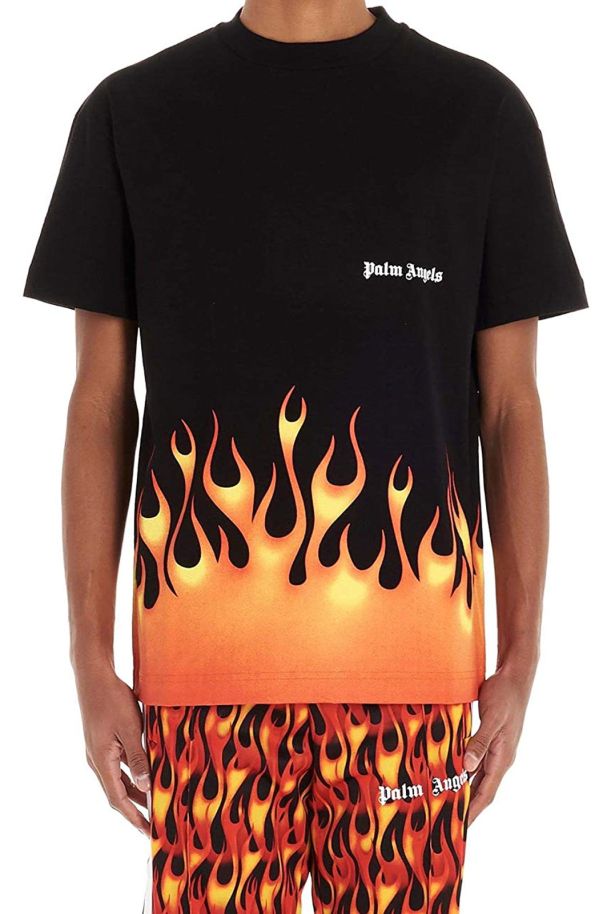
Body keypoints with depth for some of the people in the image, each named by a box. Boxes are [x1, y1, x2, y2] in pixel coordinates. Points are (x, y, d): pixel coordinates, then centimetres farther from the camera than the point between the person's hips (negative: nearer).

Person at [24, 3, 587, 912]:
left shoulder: (484, 113, 4)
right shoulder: (130, 114, 5)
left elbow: (511, 408, 6)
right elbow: (101, 404, 5)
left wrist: (520, 662, 3)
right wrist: (92, 663, 2)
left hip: (409, 655, 0)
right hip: (207, 659, 0)